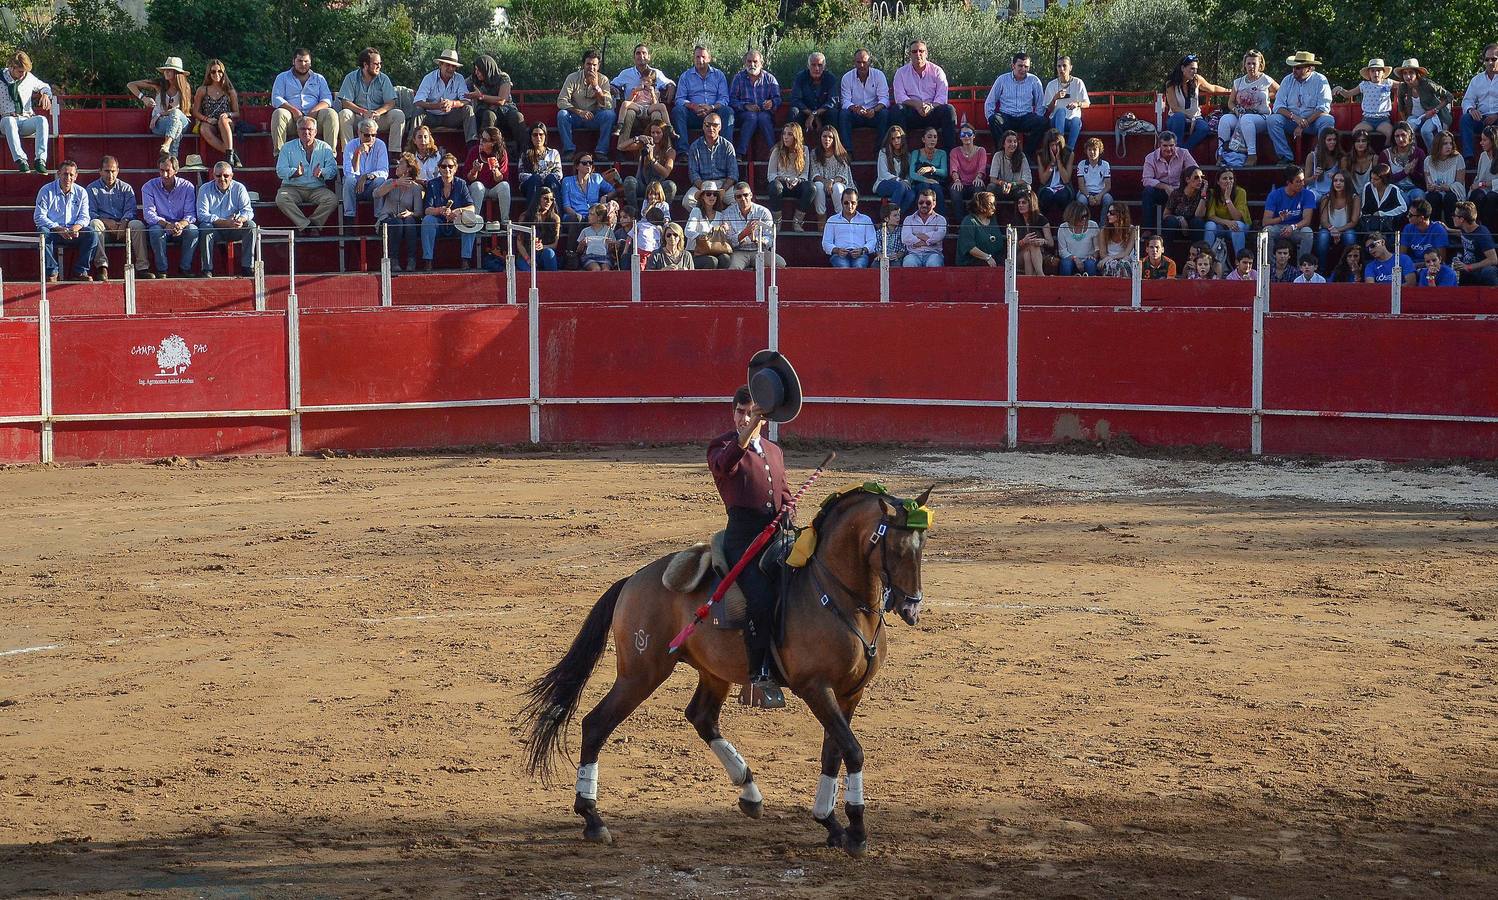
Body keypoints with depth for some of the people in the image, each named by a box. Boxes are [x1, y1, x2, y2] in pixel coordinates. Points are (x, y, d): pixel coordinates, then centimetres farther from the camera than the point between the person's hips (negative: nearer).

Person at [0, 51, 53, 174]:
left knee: (42, 120, -32)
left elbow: (44, 86, 31)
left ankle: (40, 159, -43)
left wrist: (45, 95, 7)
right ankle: (20, 159, -50)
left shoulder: (29, 78, 12)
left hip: (27, 121, 2)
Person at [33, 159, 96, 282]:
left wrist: (76, 227, -22)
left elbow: (84, 217, 3)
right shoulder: (46, 191, -3)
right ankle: (51, 272, -29)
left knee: (92, 234, -24)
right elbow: (39, 217, -10)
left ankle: (80, 272, -18)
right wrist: (58, 229, -24)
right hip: (52, 231, -2)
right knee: (43, 232, -36)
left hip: (73, 232, 2)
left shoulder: (81, 193, 7)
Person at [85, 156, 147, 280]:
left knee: (138, 225, -29)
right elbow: (90, 213, 0)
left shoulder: (126, 188, 16)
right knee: (94, 223, -34)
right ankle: (102, 267, -41)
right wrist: (107, 221, -17)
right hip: (104, 225, -1)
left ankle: (141, 267, -30)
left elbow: (130, 210, 4)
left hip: (123, 224, 1)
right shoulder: (93, 189, 12)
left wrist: (124, 223, -18)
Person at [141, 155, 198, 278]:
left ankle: (185, 268, -15)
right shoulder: (149, 187, -2)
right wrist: (166, 224, -31)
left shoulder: (187, 187, -1)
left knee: (193, 230, -30)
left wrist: (181, 224, -31)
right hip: (160, 226, -1)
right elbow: (149, 214, -13)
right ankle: (161, 270, -24)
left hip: (180, 227, 1)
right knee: (155, 230, -35)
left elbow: (191, 214, -7)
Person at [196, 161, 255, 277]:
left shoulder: (239, 188, 1)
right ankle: (207, 270, -32)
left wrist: (241, 219, -32)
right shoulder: (205, 190, -4)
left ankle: (247, 267, -24)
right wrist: (225, 223, -28)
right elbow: (202, 215, -15)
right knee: (205, 227, -34)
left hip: (234, 229, 2)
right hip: (214, 227, -2)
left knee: (251, 225, -24)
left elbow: (248, 211, -5)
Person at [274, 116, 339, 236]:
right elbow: (280, 170, -3)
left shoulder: (324, 147, 11)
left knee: (332, 199, -28)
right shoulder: (288, 147, 8)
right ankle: (306, 225, -26)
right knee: (281, 199, -33)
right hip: (293, 187, -1)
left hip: (317, 189, 1)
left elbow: (333, 169, 1)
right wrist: (295, 173, -24)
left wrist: (321, 173, -22)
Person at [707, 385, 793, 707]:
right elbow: (725, 463, -21)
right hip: (743, 535, -6)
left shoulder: (775, 452, 23)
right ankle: (759, 677, -16)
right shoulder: (723, 445, 4)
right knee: (762, 599, -24)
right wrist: (751, 426, -32)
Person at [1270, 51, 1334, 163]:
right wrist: (1294, 117, -21)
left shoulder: (1320, 80, -4)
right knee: (1273, 120, -24)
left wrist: (1305, 124, -21)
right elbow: (1278, 106, -1)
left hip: (1313, 121, -3)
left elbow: (1323, 108, -13)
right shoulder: (1288, 81, 5)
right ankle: (1286, 157, -26)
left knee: (1328, 120, -33)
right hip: (1291, 121, 3)